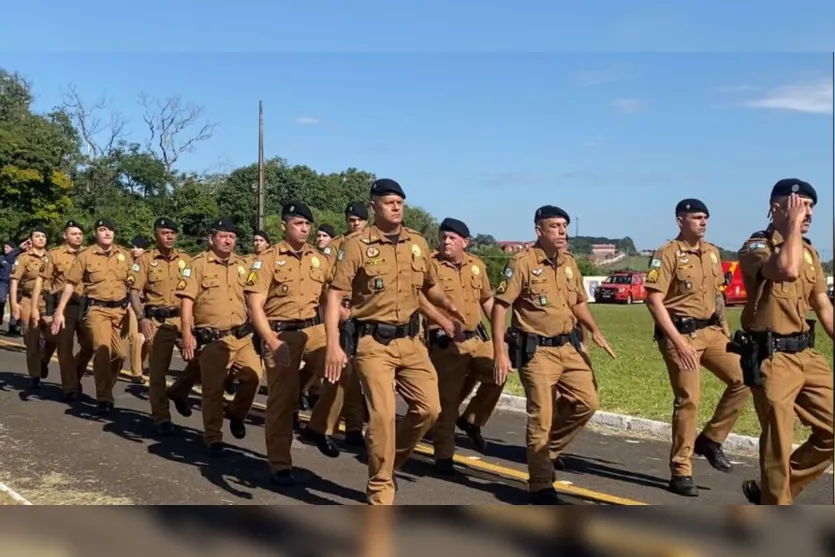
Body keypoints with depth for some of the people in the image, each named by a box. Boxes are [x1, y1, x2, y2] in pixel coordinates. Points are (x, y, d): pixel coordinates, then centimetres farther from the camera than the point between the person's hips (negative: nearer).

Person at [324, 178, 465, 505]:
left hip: (411, 340, 5)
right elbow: (334, 295, -11)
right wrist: (334, 345, -21)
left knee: (429, 407, 4)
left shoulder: (418, 243, 8)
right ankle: (380, 490, 11)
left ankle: (391, 460, 29)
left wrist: (448, 306, 0)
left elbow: (430, 286, 22)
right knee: (383, 415, -7)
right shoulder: (357, 245, -8)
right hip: (373, 343, -5)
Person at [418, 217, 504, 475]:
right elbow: (419, 297, -21)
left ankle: (471, 420, 20)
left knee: (497, 376, -4)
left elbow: (487, 299, 19)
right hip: (446, 342, -5)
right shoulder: (430, 264, -9)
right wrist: (444, 322, -28)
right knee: (447, 398, 0)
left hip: (477, 337, 5)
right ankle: (443, 456, 13)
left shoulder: (477, 265, 9)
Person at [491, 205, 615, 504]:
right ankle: (541, 487, 15)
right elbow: (500, 306, -13)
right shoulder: (523, 262, -12)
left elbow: (579, 302, 21)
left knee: (586, 402, 2)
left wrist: (595, 331, 3)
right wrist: (500, 351, -18)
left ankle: (548, 447, 26)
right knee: (541, 417, 0)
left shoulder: (569, 263, 10)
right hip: (536, 351, -6)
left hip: (569, 347, 7)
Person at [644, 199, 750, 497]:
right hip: (680, 334, -7)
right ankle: (680, 473, 5)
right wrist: (679, 342, -20)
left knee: (742, 379, -4)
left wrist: (725, 329, 12)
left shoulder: (712, 252, 12)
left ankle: (710, 439, 13)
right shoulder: (668, 254, -10)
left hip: (711, 331, 7)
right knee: (688, 399, -7)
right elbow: (654, 301, -16)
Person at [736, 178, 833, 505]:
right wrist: (792, 225, -19)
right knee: (778, 445, -1)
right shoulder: (756, 247, -10)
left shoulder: (809, 251, 13)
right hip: (772, 358, -8)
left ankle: (772, 491, 24)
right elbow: (788, 270, -32)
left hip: (807, 353, 8)